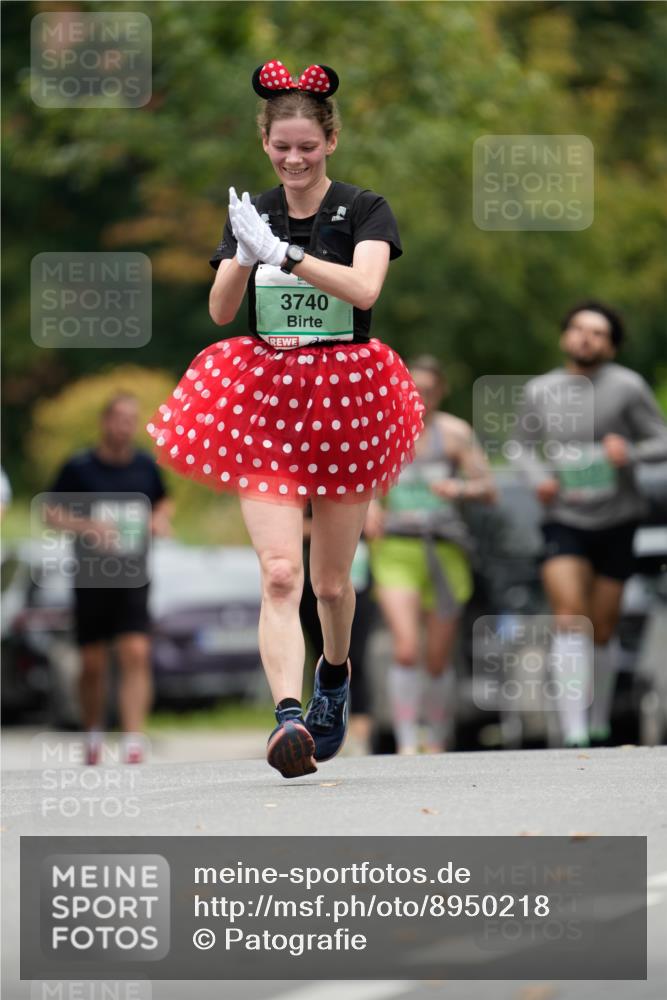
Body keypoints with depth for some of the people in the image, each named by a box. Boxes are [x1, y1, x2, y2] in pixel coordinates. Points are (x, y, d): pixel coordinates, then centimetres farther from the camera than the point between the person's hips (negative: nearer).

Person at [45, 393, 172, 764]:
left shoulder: (147, 466, 6)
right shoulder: (79, 467, -3)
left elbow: (164, 501, 23)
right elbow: (52, 511, 1)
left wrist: (160, 518, 0)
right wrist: (87, 526, -16)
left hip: (133, 579, 1)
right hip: (91, 578, -1)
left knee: (137, 655, -14)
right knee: (93, 664, 7)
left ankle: (133, 739, -18)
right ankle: (94, 733, 27)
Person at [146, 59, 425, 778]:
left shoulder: (363, 211, -2)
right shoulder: (253, 214, 7)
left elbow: (364, 288, -21)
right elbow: (221, 311, -2)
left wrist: (283, 253, -29)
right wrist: (245, 256, -22)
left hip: (345, 403, -1)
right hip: (264, 400, 1)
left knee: (331, 580, 11)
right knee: (280, 571, -16)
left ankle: (335, 671, 42)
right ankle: (287, 714, -27)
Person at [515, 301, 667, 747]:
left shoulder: (627, 387, -8)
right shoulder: (540, 391, 0)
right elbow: (525, 446, 16)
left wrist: (629, 451, -25)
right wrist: (540, 478, -4)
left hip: (615, 521, 0)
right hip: (564, 522, 0)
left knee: (603, 630, 8)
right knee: (569, 619, -17)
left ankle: (600, 724, 30)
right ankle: (573, 733, -23)